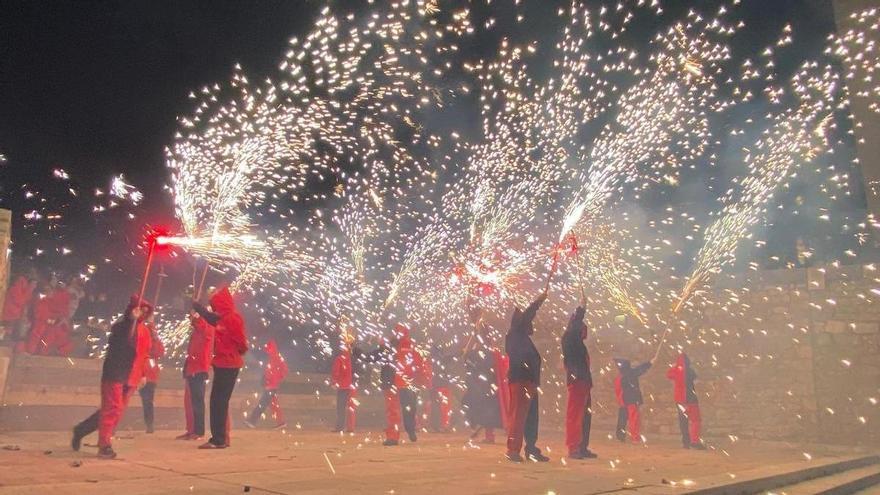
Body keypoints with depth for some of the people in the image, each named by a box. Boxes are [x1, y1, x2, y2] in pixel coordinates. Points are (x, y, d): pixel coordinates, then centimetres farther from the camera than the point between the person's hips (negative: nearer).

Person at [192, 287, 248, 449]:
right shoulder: (223, 319, 14)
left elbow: (241, 342, -19)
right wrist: (197, 306, 39)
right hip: (223, 363, 10)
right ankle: (221, 438, 21)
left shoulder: (233, 318, -15)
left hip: (228, 365, -10)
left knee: (219, 402, -8)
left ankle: (218, 439, -4)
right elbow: (211, 317, 34)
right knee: (218, 401, 14)